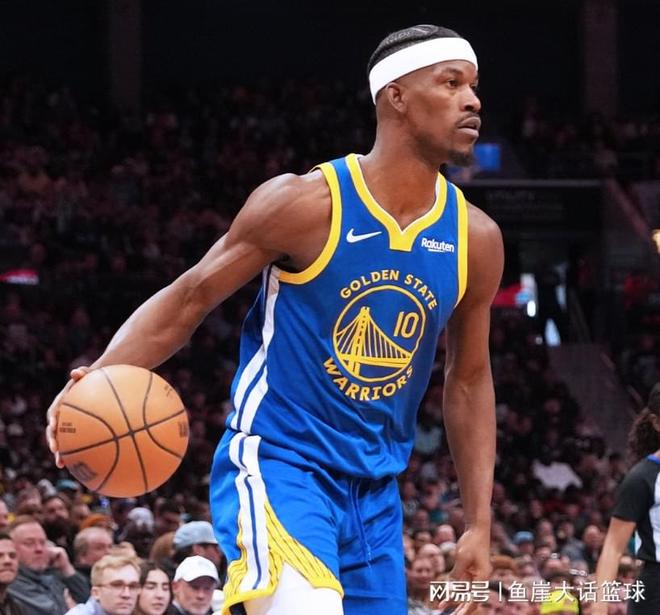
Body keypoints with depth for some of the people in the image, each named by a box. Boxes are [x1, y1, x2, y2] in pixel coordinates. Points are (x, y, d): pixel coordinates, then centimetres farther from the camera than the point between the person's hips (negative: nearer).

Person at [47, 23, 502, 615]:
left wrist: (479, 526, 11)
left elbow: (470, 380, 13)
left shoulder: (475, 238, 2)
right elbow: (189, 299, -5)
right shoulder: (307, 203, -12)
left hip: (375, 492, 6)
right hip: (276, 462, -6)